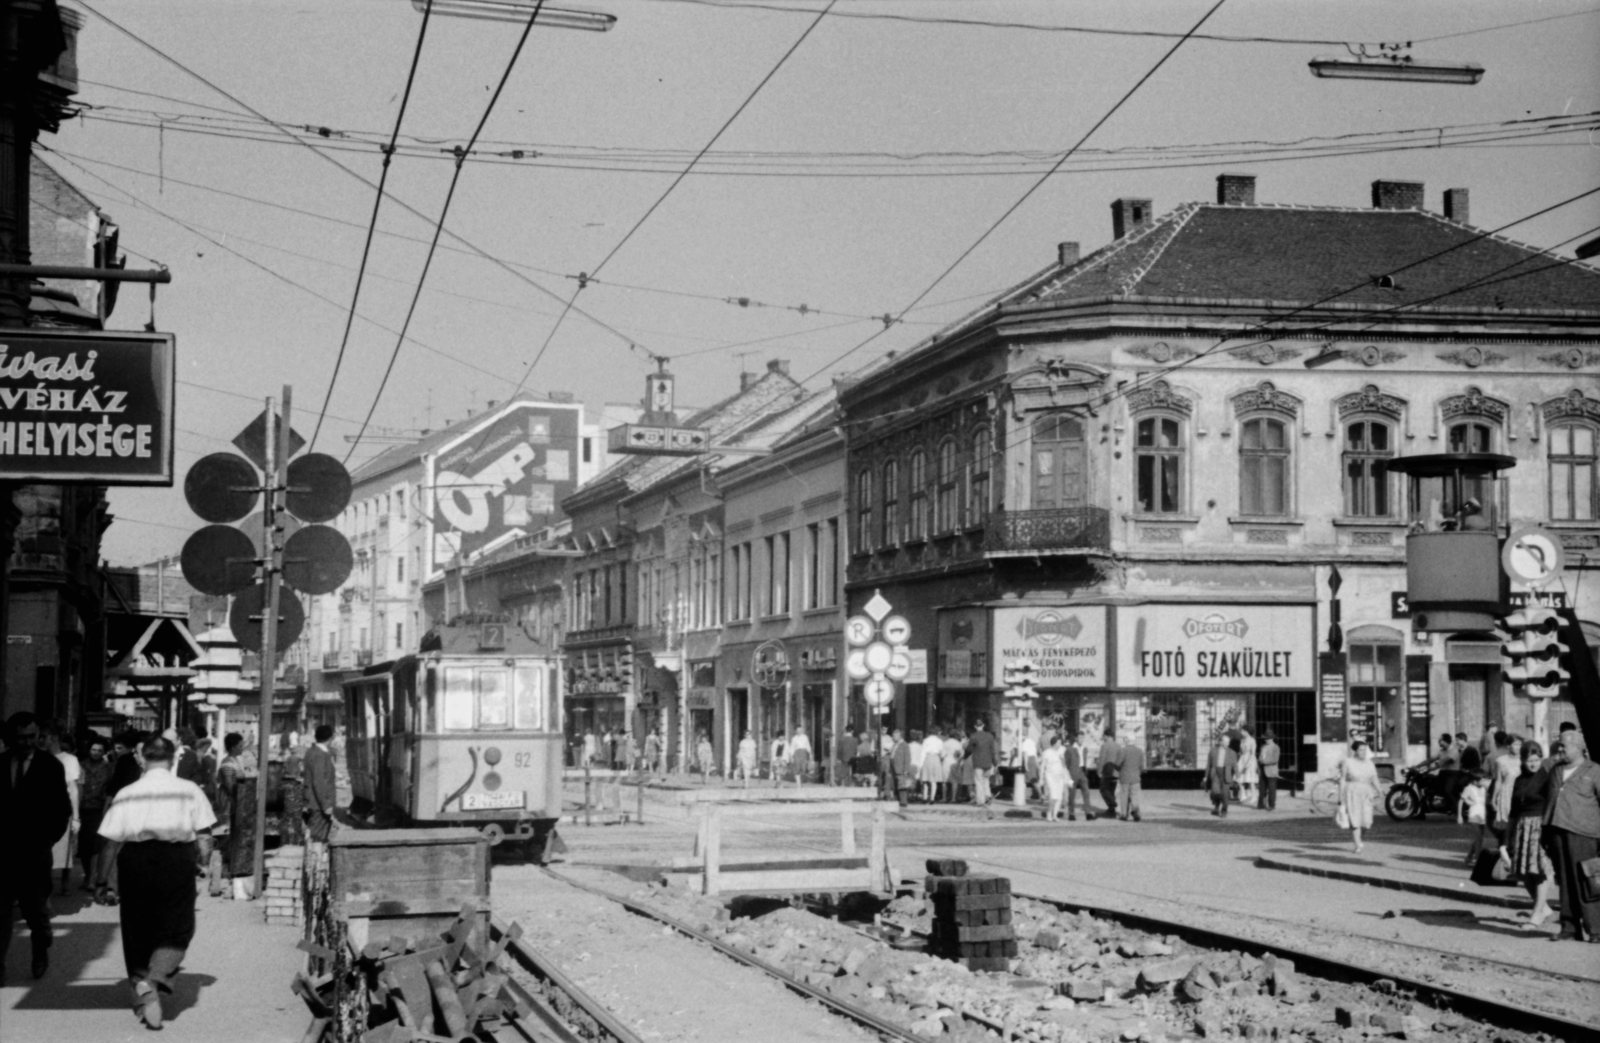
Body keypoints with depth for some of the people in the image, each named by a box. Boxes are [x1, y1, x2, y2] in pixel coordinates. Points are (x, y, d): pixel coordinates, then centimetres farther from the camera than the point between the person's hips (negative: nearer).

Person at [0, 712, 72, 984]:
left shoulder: (50, 766, -2)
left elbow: (62, 808, -1)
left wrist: (48, 839, -10)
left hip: (35, 851, -1)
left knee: (37, 908, 10)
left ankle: (41, 953, 33)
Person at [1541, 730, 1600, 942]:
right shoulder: (1555, 771, 18)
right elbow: (1547, 799, 24)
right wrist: (1546, 834, 19)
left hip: (1582, 835, -6)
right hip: (1557, 833, 6)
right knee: (1565, 883, 7)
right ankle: (1569, 927, 12)